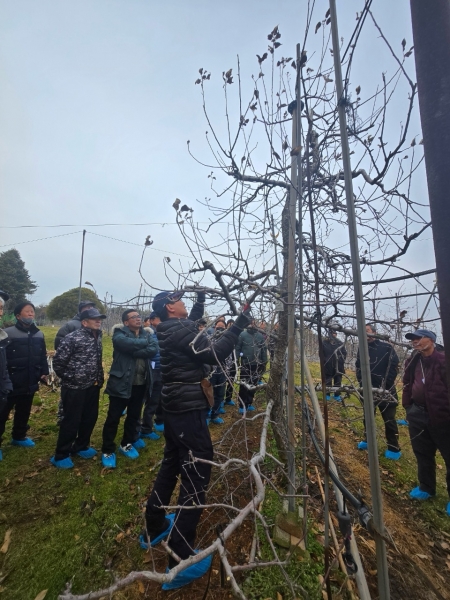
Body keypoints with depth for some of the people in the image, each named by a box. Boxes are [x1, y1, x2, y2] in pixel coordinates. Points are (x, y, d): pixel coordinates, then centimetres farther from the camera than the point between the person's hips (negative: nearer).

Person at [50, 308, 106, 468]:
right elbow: (58, 361, -14)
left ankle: (81, 446, 39)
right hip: (74, 388, -7)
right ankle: (61, 455, 25)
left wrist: (99, 378, 11)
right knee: (71, 421, 5)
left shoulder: (97, 337, 6)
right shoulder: (72, 338, -17)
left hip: (93, 387, 7)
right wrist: (69, 378, -7)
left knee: (90, 418, 17)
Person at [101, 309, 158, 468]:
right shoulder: (120, 333, -7)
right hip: (121, 382, -4)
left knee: (134, 415, 18)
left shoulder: (147, 334, 5)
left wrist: (134, 351, -20)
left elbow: (153, 350, -12)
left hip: (141, 383, 5)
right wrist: (145, 343, -13)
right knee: (113, 417, 8)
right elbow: (127, 343, -27)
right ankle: (107, 450, 27)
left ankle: (127, 443, 39)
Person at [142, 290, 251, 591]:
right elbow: (214, 353, -26)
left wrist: (201, 300, 21)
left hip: (174, 408, 10)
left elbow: (193, 325, 26)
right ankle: (181, 561, 13)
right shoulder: (180, 328, -19)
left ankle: (154, 528, 42)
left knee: (171, 465, 23)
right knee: (195, 476, 0)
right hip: (189, 411, -10)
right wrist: (240, 322, -22)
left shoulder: (170, 329, 9)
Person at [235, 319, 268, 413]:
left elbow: (264, 350, 5)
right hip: (245, 364, -3)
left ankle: (249, 403, 30)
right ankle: (242, 405, 14)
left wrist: (264, 363, 5)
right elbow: (237, 348, -7)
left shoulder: (260, 336, 2)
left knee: (253, 385, 14)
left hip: (257, 365, 3)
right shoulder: (242, 334, -6)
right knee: (244, 385, 2)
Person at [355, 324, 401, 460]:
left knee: (389, 419, 5)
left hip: (385, 389, -4)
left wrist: (385, 384, -13)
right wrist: (361, 382, 0)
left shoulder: (386, 347, -9)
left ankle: (394, 448, 20)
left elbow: (394, 366, -9)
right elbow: (358, 367, 11)